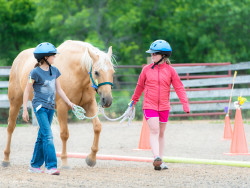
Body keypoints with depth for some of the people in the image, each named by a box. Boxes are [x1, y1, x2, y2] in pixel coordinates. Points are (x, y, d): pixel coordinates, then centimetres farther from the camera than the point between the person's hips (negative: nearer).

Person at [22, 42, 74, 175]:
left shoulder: (54, 71, 9)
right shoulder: (36, 72, -11)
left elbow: (59, 89, 17)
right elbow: (27, 91, -6)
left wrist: (69, 103, 11)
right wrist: (25, 110, -8)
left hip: (50, 107, 7)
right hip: (40, 106, -7)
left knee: (42, 137, 11)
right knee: (48, 136, -15)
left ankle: (35, 165, 19)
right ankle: (51, 166, -17)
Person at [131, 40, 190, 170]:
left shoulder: (170, 71, -1)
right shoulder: (146, 69, 1)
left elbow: (179, 88, -1)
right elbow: (140, 86, 14)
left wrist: (185, 104, -10)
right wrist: (134, 101, 24)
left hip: (164, 107, 1)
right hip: (149, 105, -1)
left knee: (161, 133, 11)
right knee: (154, 130, -16)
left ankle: (160, 161, 18)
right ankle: (156, 158, -26)